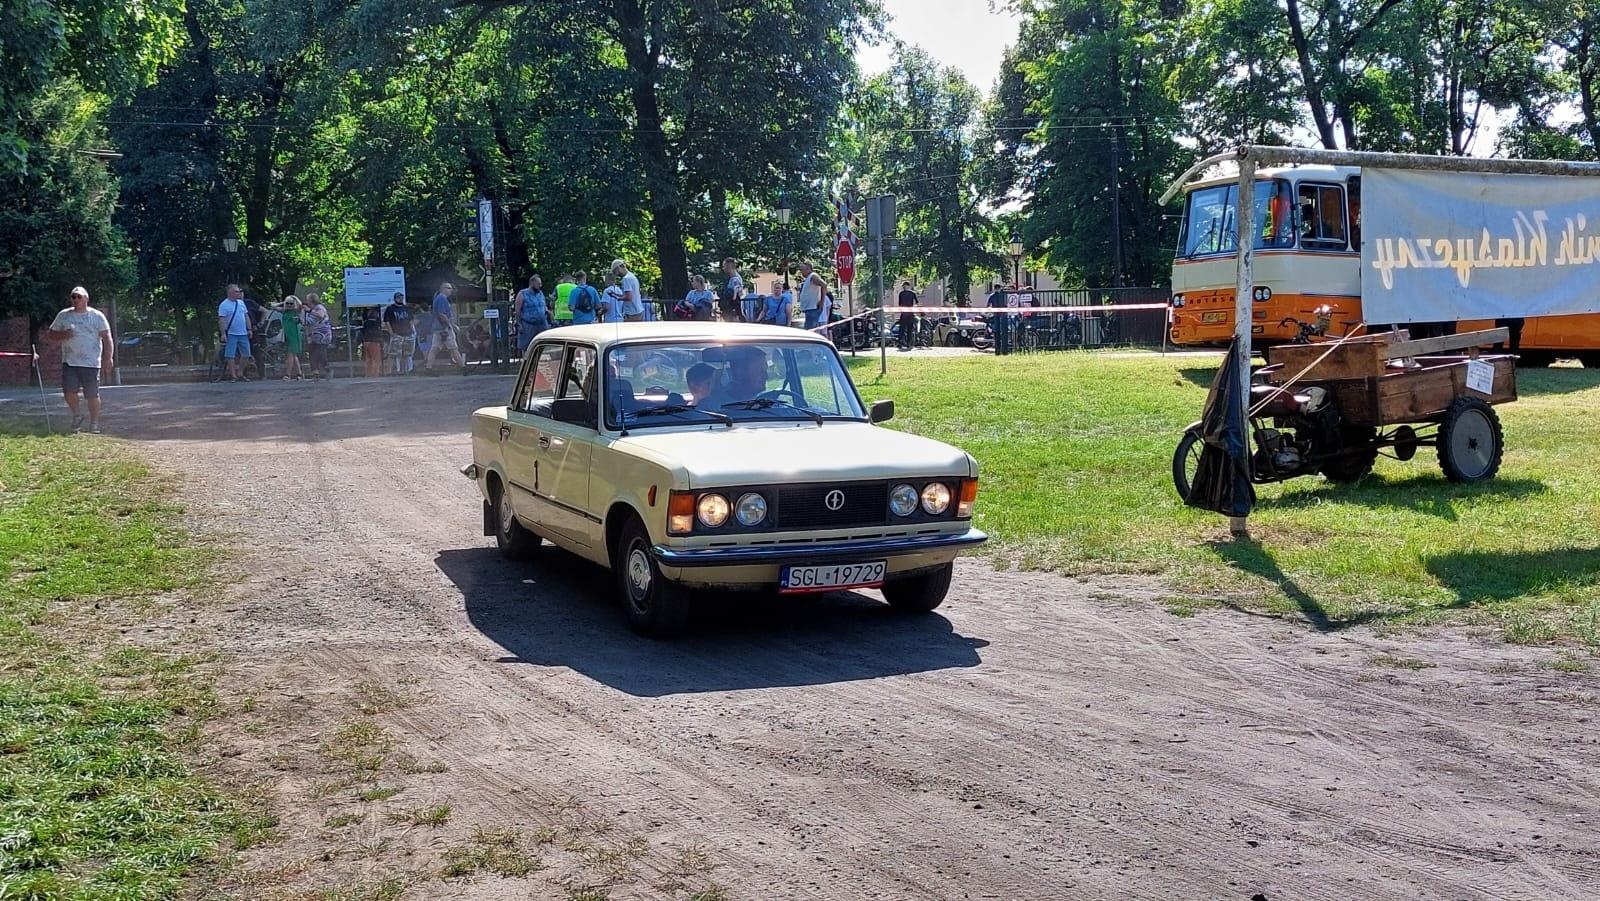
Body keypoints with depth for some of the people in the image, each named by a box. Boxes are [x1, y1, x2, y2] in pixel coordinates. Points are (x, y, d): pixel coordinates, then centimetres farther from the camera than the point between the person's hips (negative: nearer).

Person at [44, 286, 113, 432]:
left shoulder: (97, 316, 3)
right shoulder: (63, 315, 10)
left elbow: (107, 338, -1)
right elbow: (49, 335, 14)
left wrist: (107, 359, -10)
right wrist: (62, 335, -8)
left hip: (91, 364, -2)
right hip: (69, 363, 2)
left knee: (92, 394, -1)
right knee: (69, 391, -9)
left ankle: (94, 424, 12)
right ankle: (77, 415, 17)